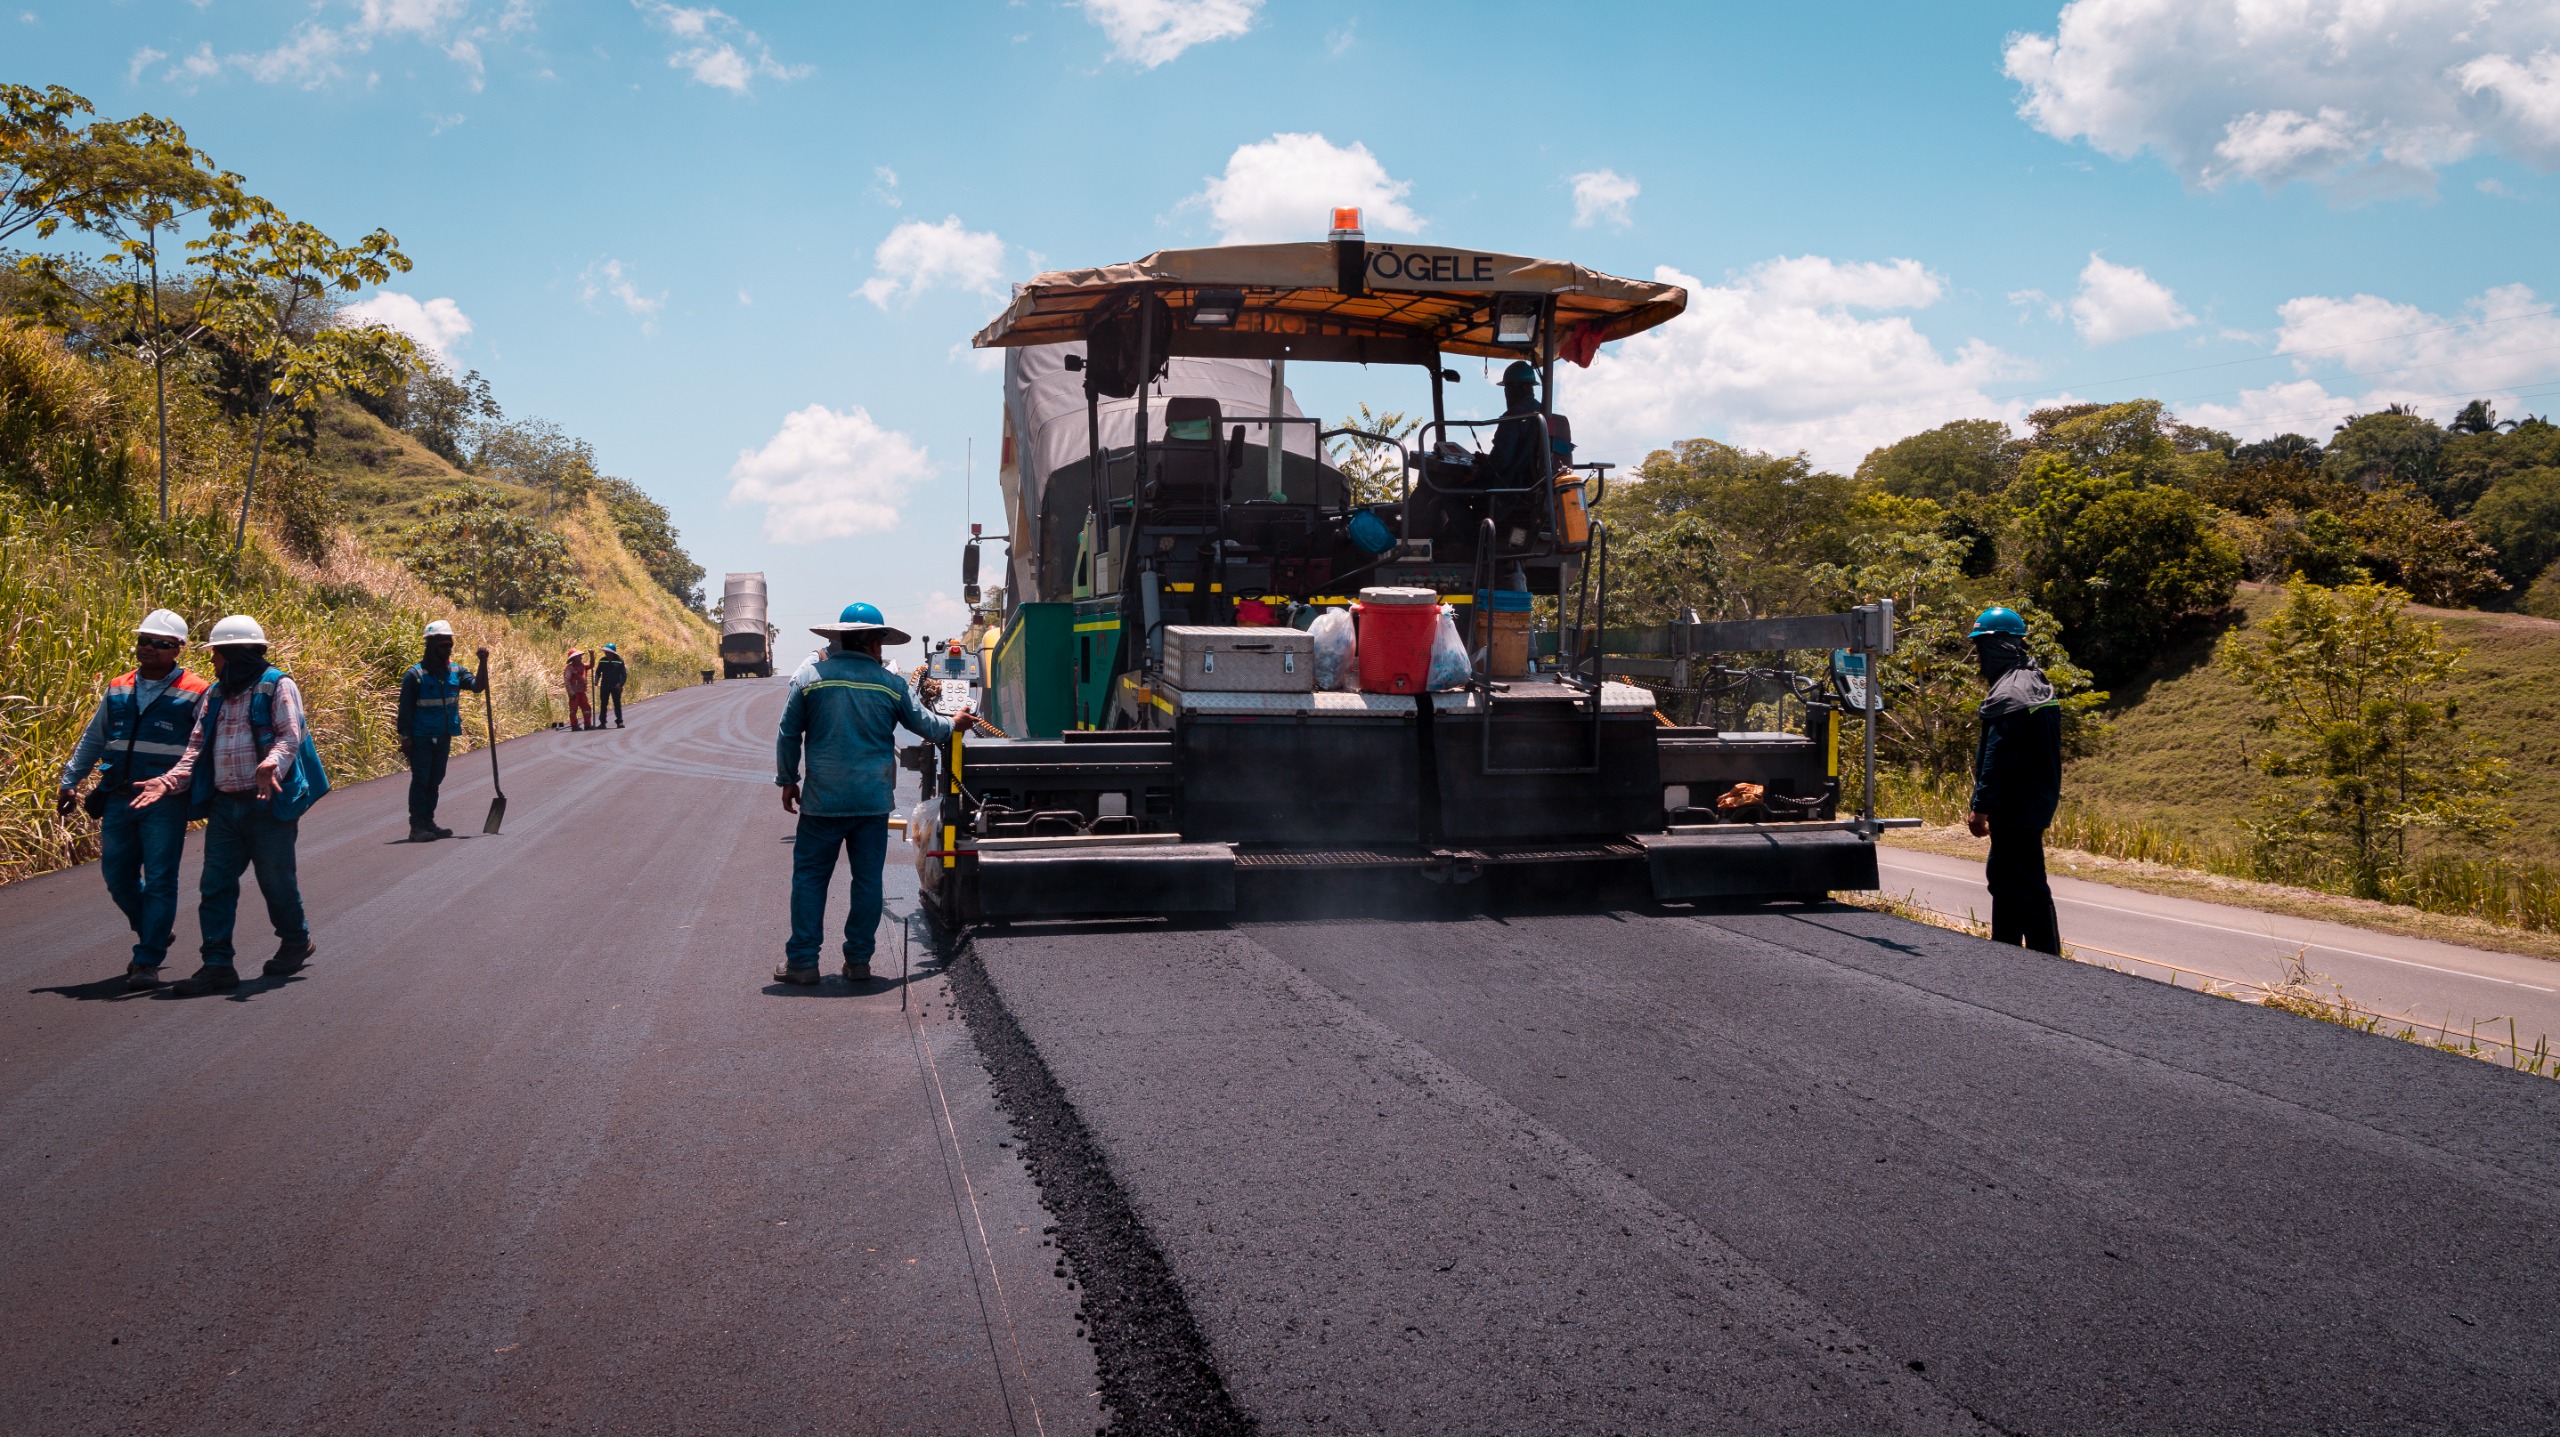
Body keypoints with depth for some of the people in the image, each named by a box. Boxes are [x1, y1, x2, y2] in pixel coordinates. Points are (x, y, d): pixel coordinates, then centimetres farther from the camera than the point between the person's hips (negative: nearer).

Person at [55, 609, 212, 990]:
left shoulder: (194, 694, -3)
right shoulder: (118, 690, 11)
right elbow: (93, 739, 22)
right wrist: (68, 781, 19)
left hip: (165, 804, -5)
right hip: (118, 799, 5)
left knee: (159, 881, -6)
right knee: (118, 879, 10)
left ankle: (147, 962, -1)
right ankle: (155, 933, 33)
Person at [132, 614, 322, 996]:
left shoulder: (277, 686, -5)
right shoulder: (215, 696, 15)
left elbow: (289, 736, -16)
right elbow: (197, 748, 13)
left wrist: (271, 764, -35)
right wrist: (169, 781, -3)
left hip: (268, 805, -6)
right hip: (225, 805, 6)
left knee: (276, 880, 5)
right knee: (215, 885, 1)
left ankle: (295, 942, 29)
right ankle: (217, 965, 3)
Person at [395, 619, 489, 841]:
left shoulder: (455, 672, 7)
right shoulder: (415, 674, -10)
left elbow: (478, 686, -5)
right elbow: (405, 708, -10)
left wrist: (483, 663, -17)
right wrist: (405, 737, -13)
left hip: (443, 738, 6)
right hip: (421, 739, -6)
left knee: (435, 781, 12)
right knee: (420, 781, -6)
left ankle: (428, 823, 20)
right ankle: (416, 827, -4)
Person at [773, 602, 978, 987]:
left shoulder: (809, 676, -2)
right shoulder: (890, 683, 0)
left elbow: (789, 733, 1)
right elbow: (923, 725, 12)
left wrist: (787, 780, 13)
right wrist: (954, 724, 32)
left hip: (822, 799, -1)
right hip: (874, 800, 1)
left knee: (810, 876, 7)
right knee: (868, 879, 8)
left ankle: (802, 960, 5)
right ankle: (858, 959, 12)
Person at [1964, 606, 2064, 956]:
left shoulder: (2008, 697, -20)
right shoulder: (2038, 685, 13)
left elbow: (1997, 759, -22)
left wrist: (1981, 807, -18)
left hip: (2016, 809, -11)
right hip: (2036, 801, 11)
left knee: (2027, 887, -6)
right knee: (2002, 875, 20)